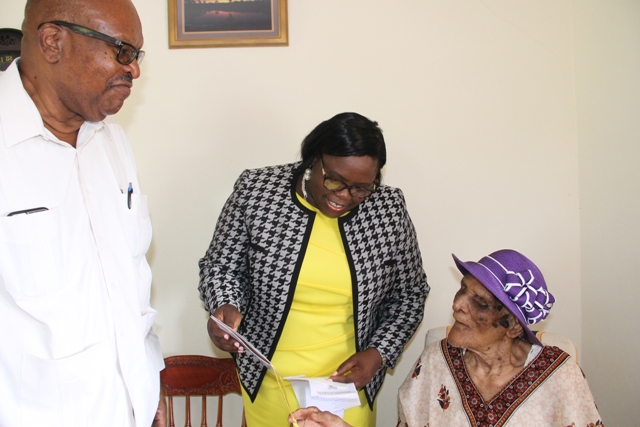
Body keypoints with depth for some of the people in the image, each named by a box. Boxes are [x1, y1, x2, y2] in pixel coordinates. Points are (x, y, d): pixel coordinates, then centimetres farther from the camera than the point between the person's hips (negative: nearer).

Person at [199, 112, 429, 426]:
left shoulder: (388, 209, -9)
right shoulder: (256, 190, -12)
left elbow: (410, 294, 2)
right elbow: (221, 265, -2)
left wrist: (380, 353, -11)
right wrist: (225, 305, -22)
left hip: (350, 379, 1)